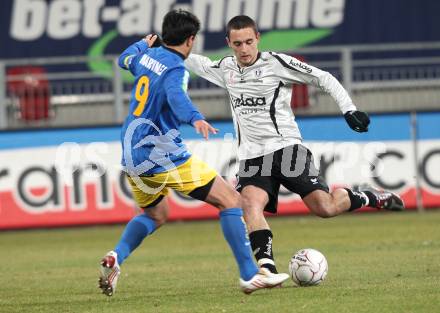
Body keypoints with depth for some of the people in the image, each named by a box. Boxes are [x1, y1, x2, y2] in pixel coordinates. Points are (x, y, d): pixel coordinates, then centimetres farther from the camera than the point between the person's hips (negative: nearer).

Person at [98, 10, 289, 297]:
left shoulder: (147, 56, 10)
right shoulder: (175, 69, -14)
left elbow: (125, 60, 34)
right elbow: (176, 95, -38)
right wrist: (196, 119, -56)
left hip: (132, 156, 9)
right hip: (163, 156, -9)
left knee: (156, 215, 30)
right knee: (230, 200, -3)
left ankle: (116, 258, 4)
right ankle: (250, 275, -8)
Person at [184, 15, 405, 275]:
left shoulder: (277, 63, -4)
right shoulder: (226, 69, 11)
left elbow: (323, 78, -1)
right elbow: (197, 63, 32)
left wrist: (348, 109, -8)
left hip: (286, 148, -4)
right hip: (252, 156, 4)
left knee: (325, 208, -13)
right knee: (250, 204, -26)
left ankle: (369, 197, 16)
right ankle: (267, 267, -32)